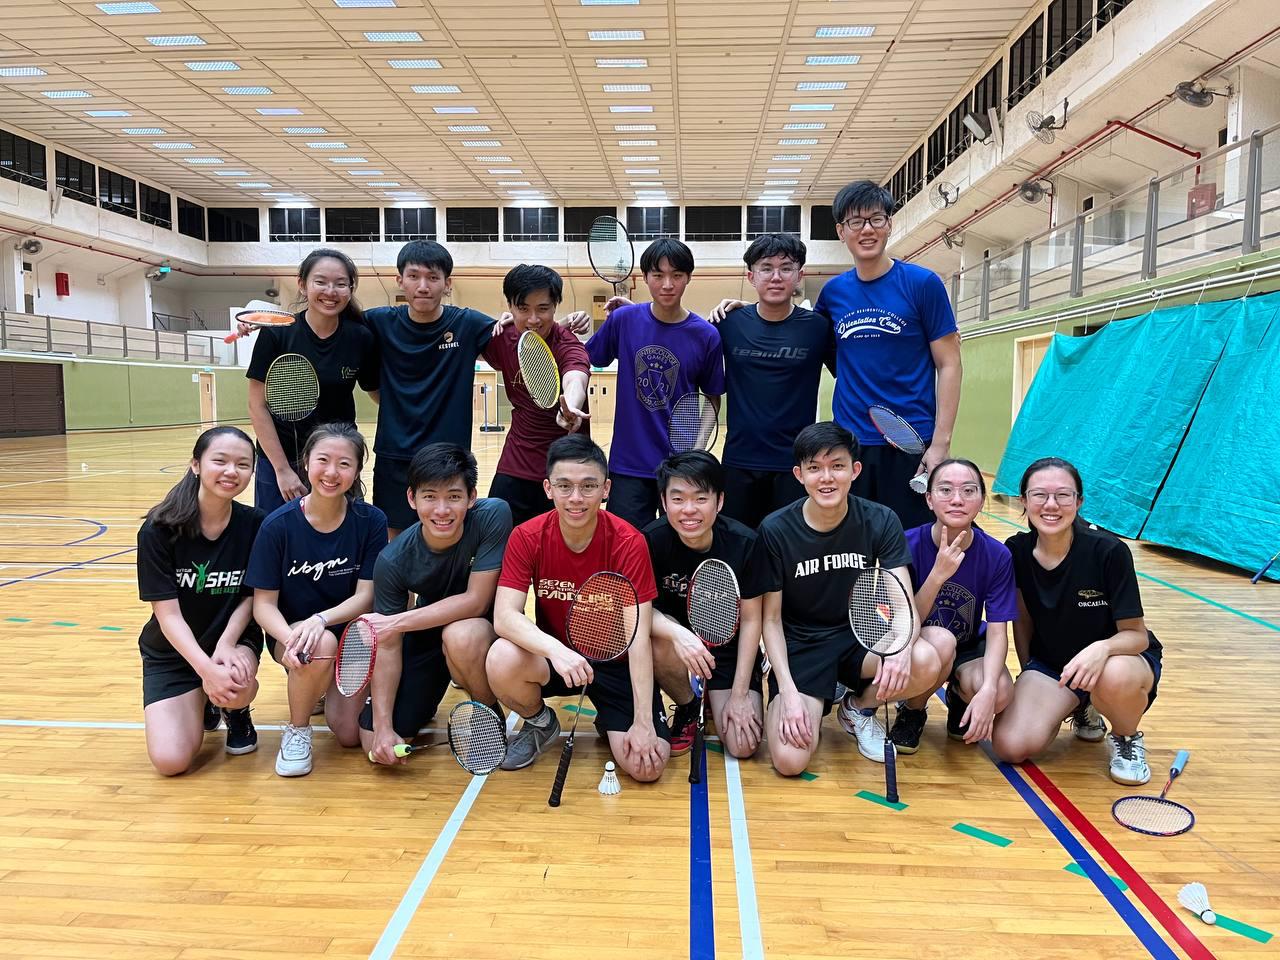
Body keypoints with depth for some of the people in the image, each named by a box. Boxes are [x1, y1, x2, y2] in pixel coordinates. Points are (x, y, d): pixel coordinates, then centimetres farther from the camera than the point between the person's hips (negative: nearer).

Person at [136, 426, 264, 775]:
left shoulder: (254, 524, -13)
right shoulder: (159, 529, -18)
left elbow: (251, 596, -3)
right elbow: (168, 615, -18)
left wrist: (227, 644, -21)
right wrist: (207, 669, -31)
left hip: (234, 638, 0)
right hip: (172, 651, 0)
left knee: (236, 685, -35)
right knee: (171, 760, -15)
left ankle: (237, 711, 5)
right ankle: (202, 704, 21)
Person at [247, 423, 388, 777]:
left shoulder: (371, 521, -11)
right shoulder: (278, 525, -14)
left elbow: (365, 596, -11)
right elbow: (264, 603, -11)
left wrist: (320, 619, -30)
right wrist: (289, 639, -31)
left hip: (349, 634, 2)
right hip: (291, 632, -1)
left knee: (350, 734, -10)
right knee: (322, 647, -37)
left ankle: (331, 689, 26)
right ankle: (297, 730, -8)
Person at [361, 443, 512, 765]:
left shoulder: (493, 516, -28)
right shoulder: (393, 560, -20)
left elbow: (477, 601, -27)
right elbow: (387, 646, -14)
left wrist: (398, 621, -27)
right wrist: (383, 725, -20)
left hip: (484, 629, -2)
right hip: (427, 632, 3)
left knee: (461, 635, -38)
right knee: (376, 745, -4)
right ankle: (427, 700, 29)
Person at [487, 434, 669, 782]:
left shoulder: (629, 543, -20)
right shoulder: (527, 537, -14)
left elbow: (639, 637, -22)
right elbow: (505, 615, -23)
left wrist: (643, 723, -27)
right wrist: (556, 650, -43)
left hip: (615, 661, -1)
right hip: (554, 653, 1)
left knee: (646, 764, -21)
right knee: (502, 660, -32)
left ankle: (608, 724, 17)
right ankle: (540, 724, 3)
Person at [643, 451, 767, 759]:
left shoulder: (744, 543, -19)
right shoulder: (652, 540, -21)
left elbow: (750, 620, -10)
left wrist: (739, 694, -12)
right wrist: (677, 633, -41)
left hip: (729, 646, 0)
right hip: (677, 637, 0)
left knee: (743, 745, -15)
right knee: (659, 641, -36)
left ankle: (713, 697, 21)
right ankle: (688, 706, -2)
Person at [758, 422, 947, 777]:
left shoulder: (881, 521, -9)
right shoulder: (775, 530, -13)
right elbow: (771, 619, -7)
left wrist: (901, 647, -37)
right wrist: (788, 692, -18)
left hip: (859, 637, 3)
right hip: (799, 648, -2)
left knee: (927, 663, -30)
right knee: (789, 760, -23)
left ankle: (858, 707, 4)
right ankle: (818, 700, 13)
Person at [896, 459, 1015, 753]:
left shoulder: (997, 555, -15)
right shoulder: (908, 544, -20)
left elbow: (997, 631, -16)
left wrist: (988, 689, -33)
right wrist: (938, 574, -37)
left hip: (968, 647, 2)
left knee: (1001, 692, -29)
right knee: (941, 640, -36)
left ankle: (958, 699, 10)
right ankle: (912, 710, -4)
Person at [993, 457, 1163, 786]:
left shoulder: (1109, 551, -21)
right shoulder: (1016, 552, -11)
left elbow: (1137, 635, -18)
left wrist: (1102, 648, -39)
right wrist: (1029, 681, 8)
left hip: (1121, 658, -3)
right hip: (1049, 664, 3)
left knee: (1115, 676, -42)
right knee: (1011, 746, -19)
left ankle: (1126, 739, -3)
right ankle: (1075, 708, 16)